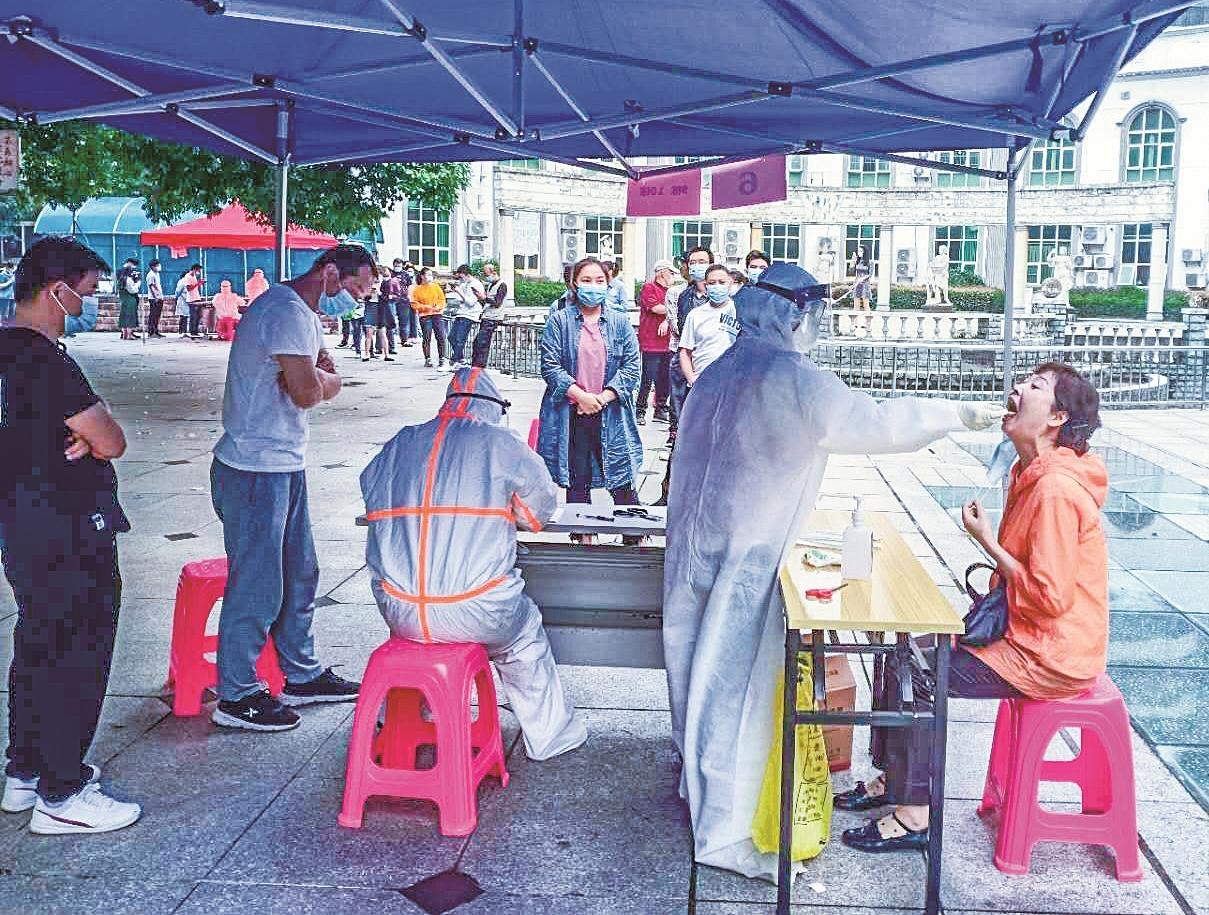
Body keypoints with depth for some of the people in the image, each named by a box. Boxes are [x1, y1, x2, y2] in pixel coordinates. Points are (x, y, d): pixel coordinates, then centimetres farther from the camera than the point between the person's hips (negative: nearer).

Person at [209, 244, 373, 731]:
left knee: (298, 575, 18)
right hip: (256, 471, -10)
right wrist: (314, 377, -3)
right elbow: (307, 393, -25)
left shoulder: (303, 314, 16)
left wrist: (312, 375, -11)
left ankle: (303, 675, 31)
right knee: (256, 585, -1)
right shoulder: (288, 312, -19)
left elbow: (329, 381, 9)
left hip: (284, 466, 10)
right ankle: (236, 696, 12)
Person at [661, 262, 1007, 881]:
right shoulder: (790, 378, -17)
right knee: (738, 688, 0)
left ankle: (698, 787, 42)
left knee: (701, 670, 21)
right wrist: (959, 415, -7)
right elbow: (874, 423, -19)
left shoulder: (718, 372, 9)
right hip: (744, 559, -9)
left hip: (695, 546, 9)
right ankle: (722, 835, 9)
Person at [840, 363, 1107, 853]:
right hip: (1021, 631, 10)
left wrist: (987, 541, -19)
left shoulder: (1057, 488, -25)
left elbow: (1051, 597, -26)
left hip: (1050, 656, -10)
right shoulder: (1031, 473, 8)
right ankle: (893, 778, 20)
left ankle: (914, 816, -1)